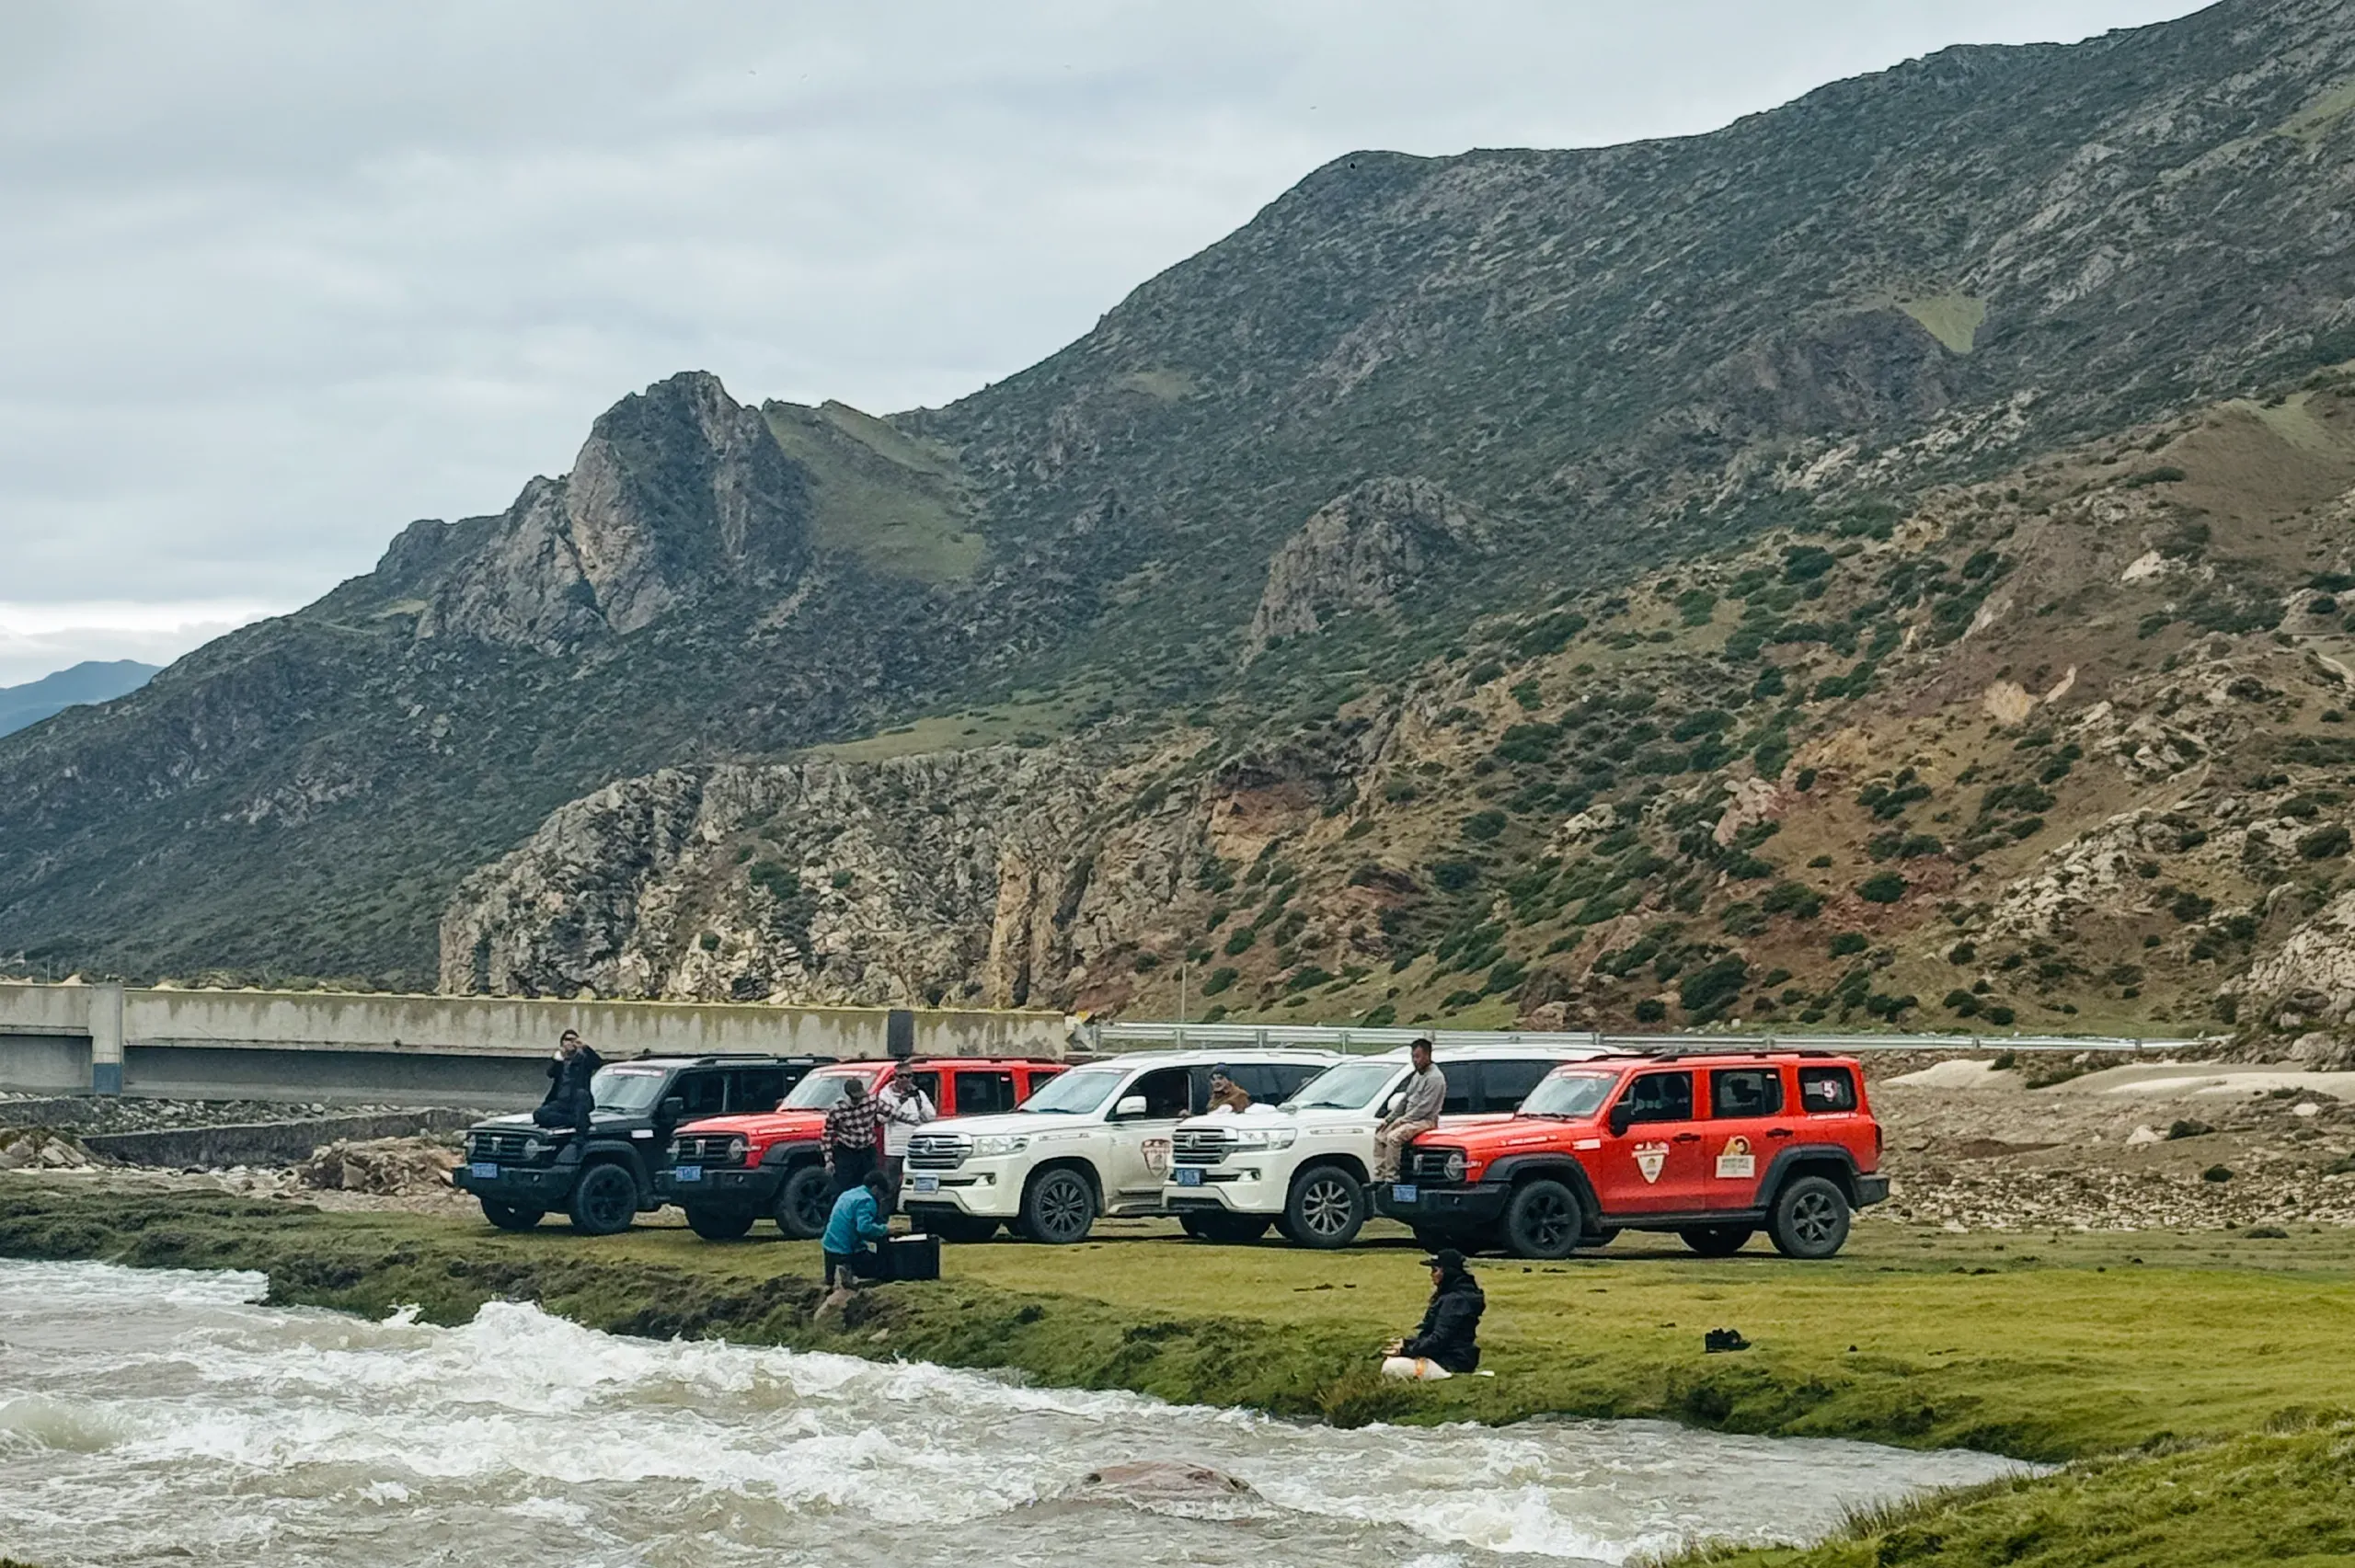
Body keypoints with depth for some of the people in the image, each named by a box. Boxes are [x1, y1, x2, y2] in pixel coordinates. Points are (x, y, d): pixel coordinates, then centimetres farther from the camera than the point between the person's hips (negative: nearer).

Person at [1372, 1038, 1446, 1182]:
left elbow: (1425, 1107, -19)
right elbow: (1404, 1100, 22)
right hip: (1409, 1119, 10)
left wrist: (1403, 1120, -17)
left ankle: (1391, 1178, -26)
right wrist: (1388, 1119, 12)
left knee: (1393, 1137, -30)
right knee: (1380, 1137, 1)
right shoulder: (1416, 1076, 19)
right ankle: (1379, 1178, -3)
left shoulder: (1435, 1078, -13)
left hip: (1425, 1120, -10)